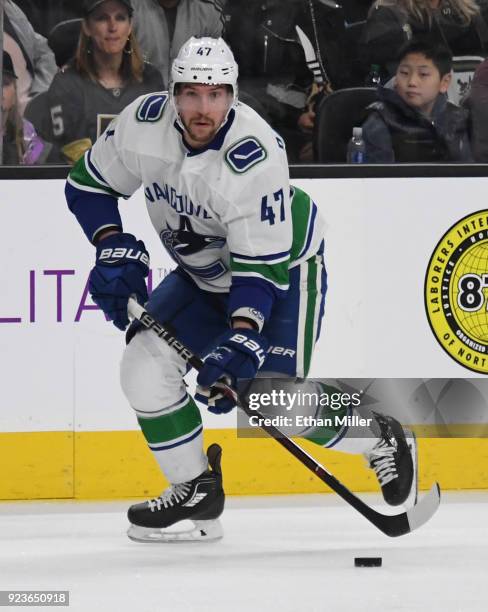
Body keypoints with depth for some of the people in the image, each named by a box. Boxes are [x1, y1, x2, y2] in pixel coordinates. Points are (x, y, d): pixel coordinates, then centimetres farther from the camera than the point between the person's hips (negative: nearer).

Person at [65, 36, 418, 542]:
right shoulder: (143, 123, -19)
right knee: (146, 365, -10)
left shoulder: (254, 155, -35)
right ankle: (196, 492, 6)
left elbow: (261, 263, -34)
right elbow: (88, 185, -2)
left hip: (282, 266, -6)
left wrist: (242, 337, -44)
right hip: (203, 273, 6)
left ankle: (381, 440, 12)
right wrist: (114, 249, -15)